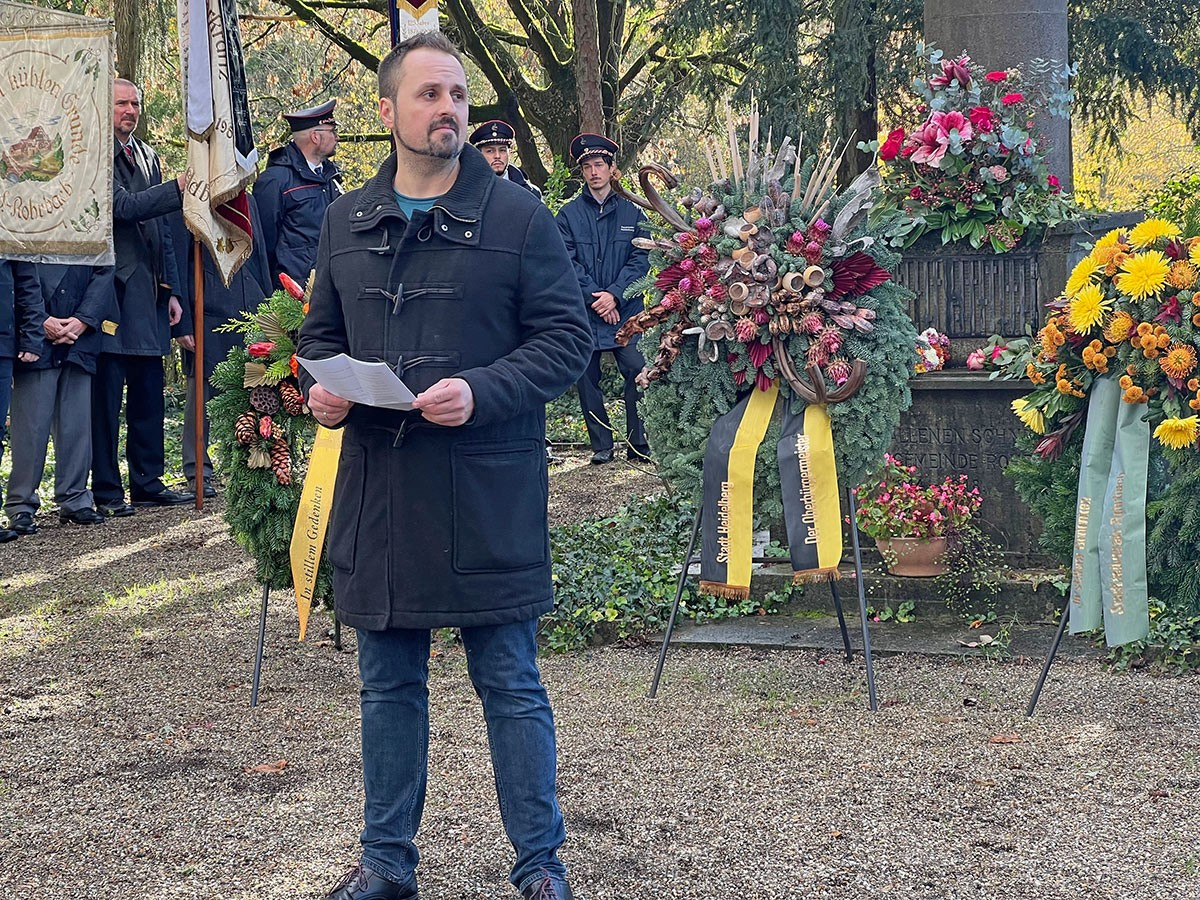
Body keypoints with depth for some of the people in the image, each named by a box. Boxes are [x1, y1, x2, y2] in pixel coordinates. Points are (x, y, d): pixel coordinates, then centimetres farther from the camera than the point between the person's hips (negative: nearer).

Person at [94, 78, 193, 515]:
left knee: (148, 393, 10)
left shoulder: (146, 155, 18)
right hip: (113, 292, -7)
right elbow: (123, 207, -20)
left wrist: (171, 290, 17)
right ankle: (107, 491, 2)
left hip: (149, 294, 7)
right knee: (107, 394, -3)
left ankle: (148, 482, 18)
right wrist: (177, 188, -23)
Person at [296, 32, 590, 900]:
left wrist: (482, 392, -19)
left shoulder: (519, 217, -3)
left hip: (488, 492, -4)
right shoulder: (347, 220, 10)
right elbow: (321, 333, 19)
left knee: (511, 684, 4)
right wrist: (321, 388, -3)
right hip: (379, 488, 4)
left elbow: (568, 337, -5)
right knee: (390, 685, 14)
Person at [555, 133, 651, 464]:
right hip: (583, 312, 0)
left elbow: (640, 259, 2)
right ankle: (601, 445, 11)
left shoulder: (632, 213, 9)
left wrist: (615, 294, -11)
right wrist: (594, 296, -12)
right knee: (587, 378, 3)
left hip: (625, 310, 0)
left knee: (638, 374, -8)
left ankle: (638, 443, 1)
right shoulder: (569, 213, 5)